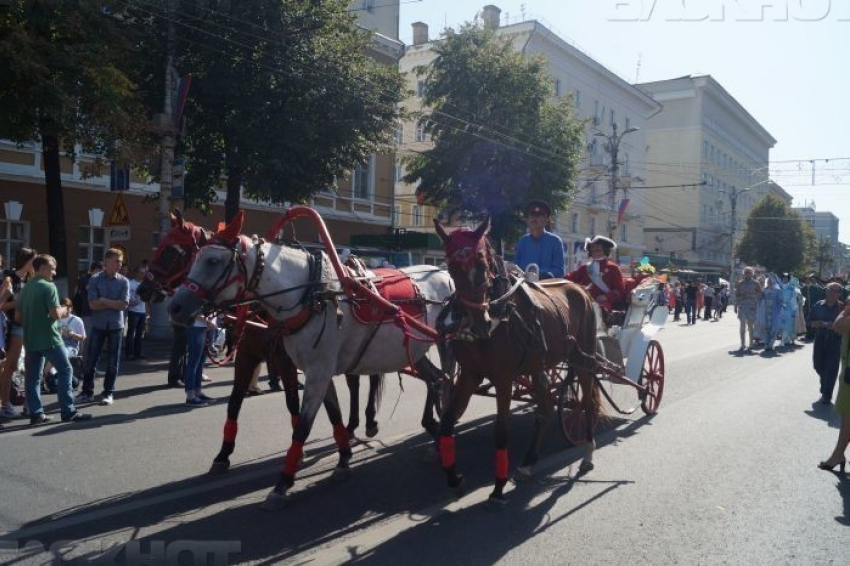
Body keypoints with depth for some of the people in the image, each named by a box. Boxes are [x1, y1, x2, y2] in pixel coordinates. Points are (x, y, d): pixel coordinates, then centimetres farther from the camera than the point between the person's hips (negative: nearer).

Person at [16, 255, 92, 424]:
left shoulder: (25, 289, 11)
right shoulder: (48, 286, -11)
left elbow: (18, 317, 13)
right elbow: (56, 314, -19)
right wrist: (63, 310, 1)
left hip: (30, 339, 7)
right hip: (49, 339, -7)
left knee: (33, 377, 7)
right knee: (65, 370, 0)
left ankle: (36, 413, 9)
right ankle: (68, 411, -1)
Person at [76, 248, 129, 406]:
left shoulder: (123, 281, 1)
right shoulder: (95, 280, -1)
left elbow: (124, 304, -9)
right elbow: (93, 304, -9)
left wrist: (104, 301, -11)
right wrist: (114, 303, -10)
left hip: (115, 326, 0)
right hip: (98, 325, 0)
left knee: (112, 361, 5)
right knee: (91, 360, 4)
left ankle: (109, 393, 15)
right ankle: (87, 392, 16)